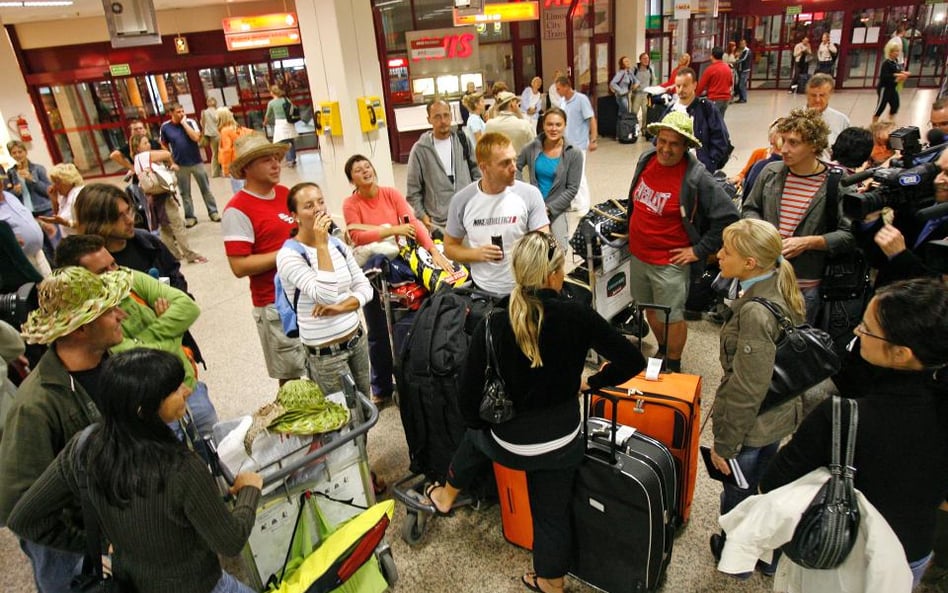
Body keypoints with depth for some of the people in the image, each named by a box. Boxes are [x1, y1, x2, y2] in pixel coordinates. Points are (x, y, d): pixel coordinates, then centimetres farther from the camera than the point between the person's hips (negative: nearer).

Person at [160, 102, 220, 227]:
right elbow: (164, 145, 9)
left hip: (196, 162, -1)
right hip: (180, 165, 1)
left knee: (205, 189, 9)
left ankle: (213, 212, 21)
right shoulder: (165, 127, -3)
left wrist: (184, 123, -19)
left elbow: (196, 137, -21)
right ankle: (190, 217, 18)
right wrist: (170, 159, 1)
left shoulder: (190, 122, -6)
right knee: (185, 193, 8)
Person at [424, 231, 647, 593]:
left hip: (510, 444, 0)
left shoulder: (492, 324, -20)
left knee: (476, 434, 34)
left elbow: (469, 396, -15)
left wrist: (477, 421, 7)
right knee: (552, 513, 23)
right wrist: (591, 382, 5)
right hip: (562, 441, 1)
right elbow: (632, 361, -11)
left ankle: (446, 496, 58)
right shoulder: (576, 316, -18)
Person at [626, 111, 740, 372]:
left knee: (672, 317, 6)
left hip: (670, 263, -6)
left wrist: (700, 250, -15)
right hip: (638, 255, 6)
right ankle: (662, 351, 45)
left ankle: (673, 367, 27)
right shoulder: (646, 160, -2)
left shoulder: (697, 178, -19)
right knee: (650, 310, 22)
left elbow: (728, 216, -17)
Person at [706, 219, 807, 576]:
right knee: (765, 487, 29)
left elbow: (746, 391, -27)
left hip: (752, 426, -9)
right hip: (779, 415, 9)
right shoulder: (780, 290, -5)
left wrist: (723, 444, -16)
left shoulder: (756, 312, -32)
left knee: (737, 496, 17)